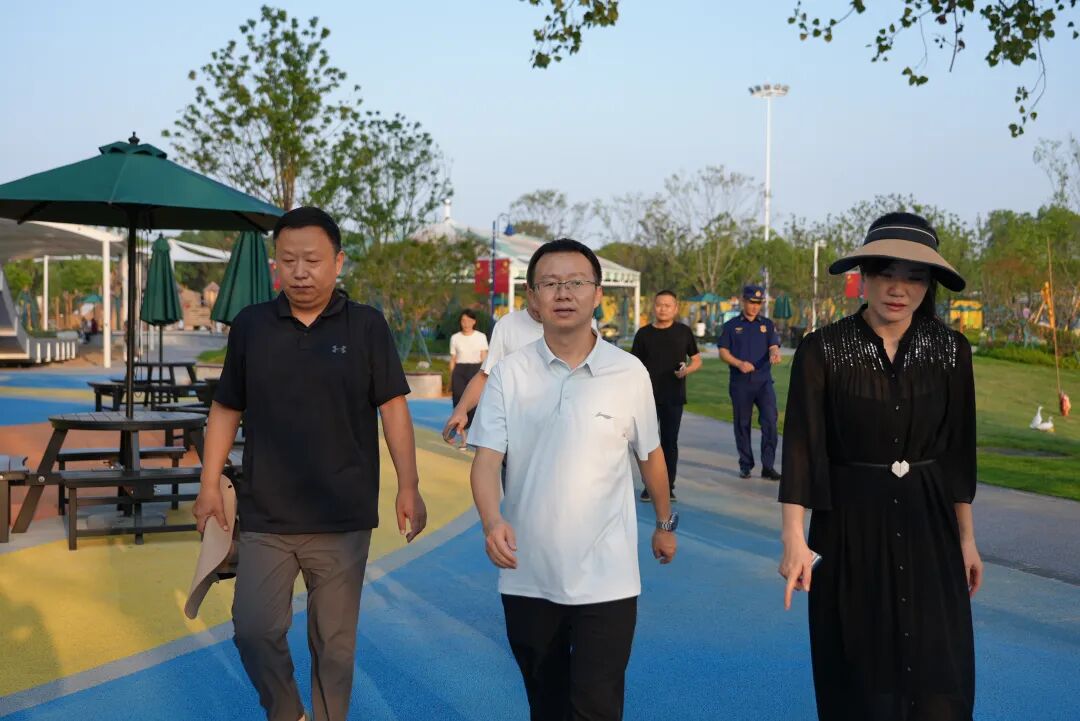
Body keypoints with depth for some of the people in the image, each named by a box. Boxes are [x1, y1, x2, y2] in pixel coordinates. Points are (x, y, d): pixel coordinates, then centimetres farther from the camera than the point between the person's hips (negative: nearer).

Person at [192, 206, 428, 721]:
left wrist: (408, 487, -12)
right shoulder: (250, 325, 3)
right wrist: (210, 485, 3)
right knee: (254, 628, 0)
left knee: (334, 640, 8)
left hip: (343, 518, -1)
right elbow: (226, 410, 9)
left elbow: (392, 407, -4)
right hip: (264, 516, 2)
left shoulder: (366, 326, -2)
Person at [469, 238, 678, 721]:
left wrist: (665, 524, 21)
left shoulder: (630, 373, -3)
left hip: (606, 579, -2)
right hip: (528, 577, 2)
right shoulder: (509, 375, -2)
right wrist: (492, 520, -28)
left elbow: (649, 455, 10)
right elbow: (487, 459, -9)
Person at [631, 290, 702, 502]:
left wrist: (687, 370, -13)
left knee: (670, 442, 5)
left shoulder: (683, 332, 3)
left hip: (674, 397, 0)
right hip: (648, 396, 0)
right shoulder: (644, 334, 3)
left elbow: (697, 360, 9)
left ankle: (668, 486, 14)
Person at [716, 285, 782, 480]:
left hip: (764, 381, 0)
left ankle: (768, 465, -7)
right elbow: (723, 351, 3)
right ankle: (745, 465, 17)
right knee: (742, 424, 5)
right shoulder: (731, 325, 8)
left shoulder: (767, 324, 12)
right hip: (740, 382, 0)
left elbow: (774, 346, 1)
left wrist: (774, 354, -23)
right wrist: (739, 363, -14)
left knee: (770, 420, -12)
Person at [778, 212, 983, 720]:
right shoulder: (822, 350, -9)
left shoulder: (950, 350, -2)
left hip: (928, 524, 2)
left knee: (939, 677, 3)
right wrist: (794, 537, -15)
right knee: (857, 674, 7)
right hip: (849, 524, -2)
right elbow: (802, 447, -10)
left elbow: (958, 449, 5)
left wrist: (966, 537, 7)